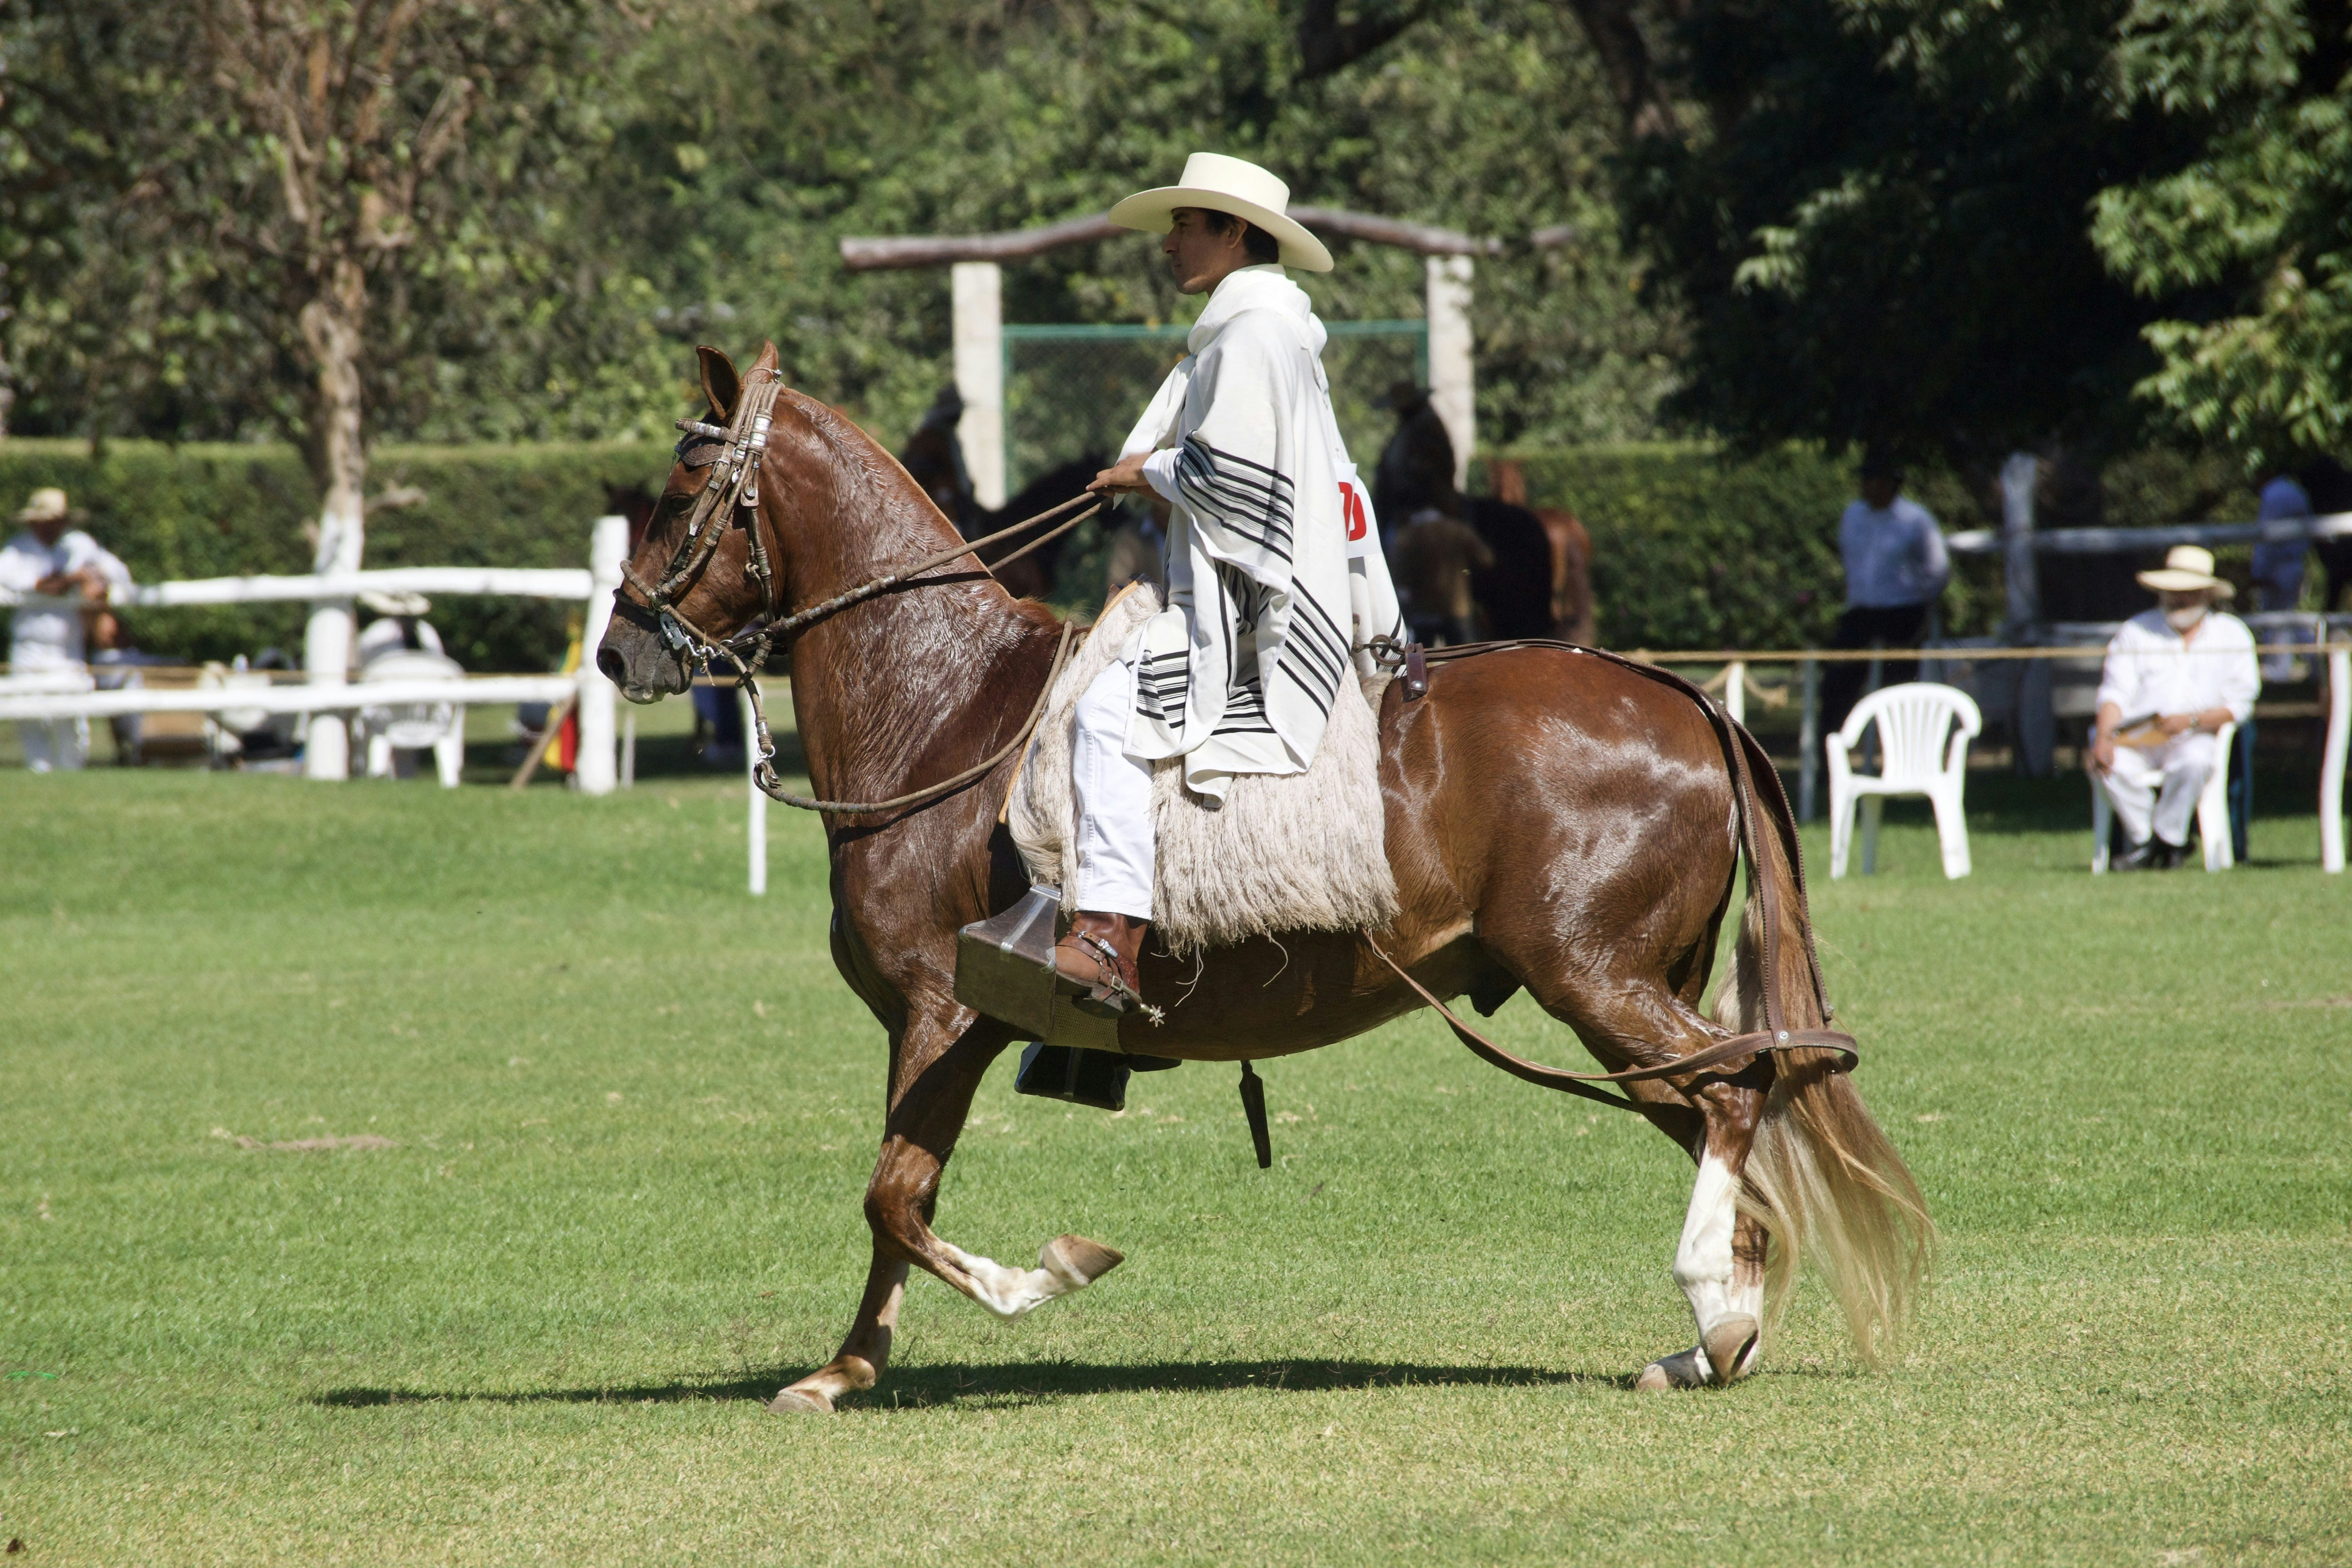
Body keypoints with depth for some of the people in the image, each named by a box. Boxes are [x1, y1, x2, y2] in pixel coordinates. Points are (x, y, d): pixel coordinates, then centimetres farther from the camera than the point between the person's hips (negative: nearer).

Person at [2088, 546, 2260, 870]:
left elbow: (2239, 706, 3)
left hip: (2195, 738, -2)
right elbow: (2115, 693, 5)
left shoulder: (2232, 635, 11)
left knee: (2195, 761, -38)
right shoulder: (2136, 631, 15)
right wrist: (2104, 737, -15)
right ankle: (2143, 838, -11)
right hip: (2136, 739, 2)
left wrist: (2191, 721, -16)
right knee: (2106, 763, -32)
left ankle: (2168, 838, -15)